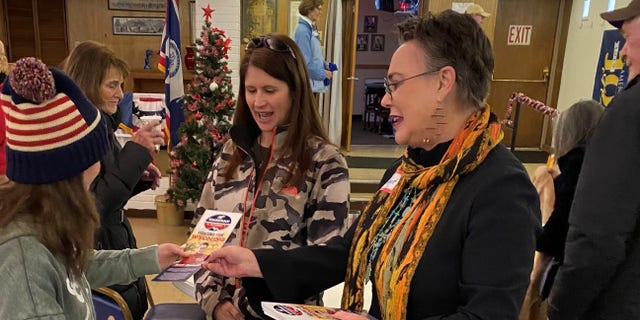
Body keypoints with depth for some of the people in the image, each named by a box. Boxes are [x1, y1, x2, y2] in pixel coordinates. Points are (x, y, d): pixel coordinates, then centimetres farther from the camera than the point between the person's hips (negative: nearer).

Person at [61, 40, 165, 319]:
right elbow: (96, 205, -25)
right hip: (96, 253, -8)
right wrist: (135, 152, -26)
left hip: (118, 242, 8)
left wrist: (140, 177, -3)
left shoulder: (101, 124, 4)